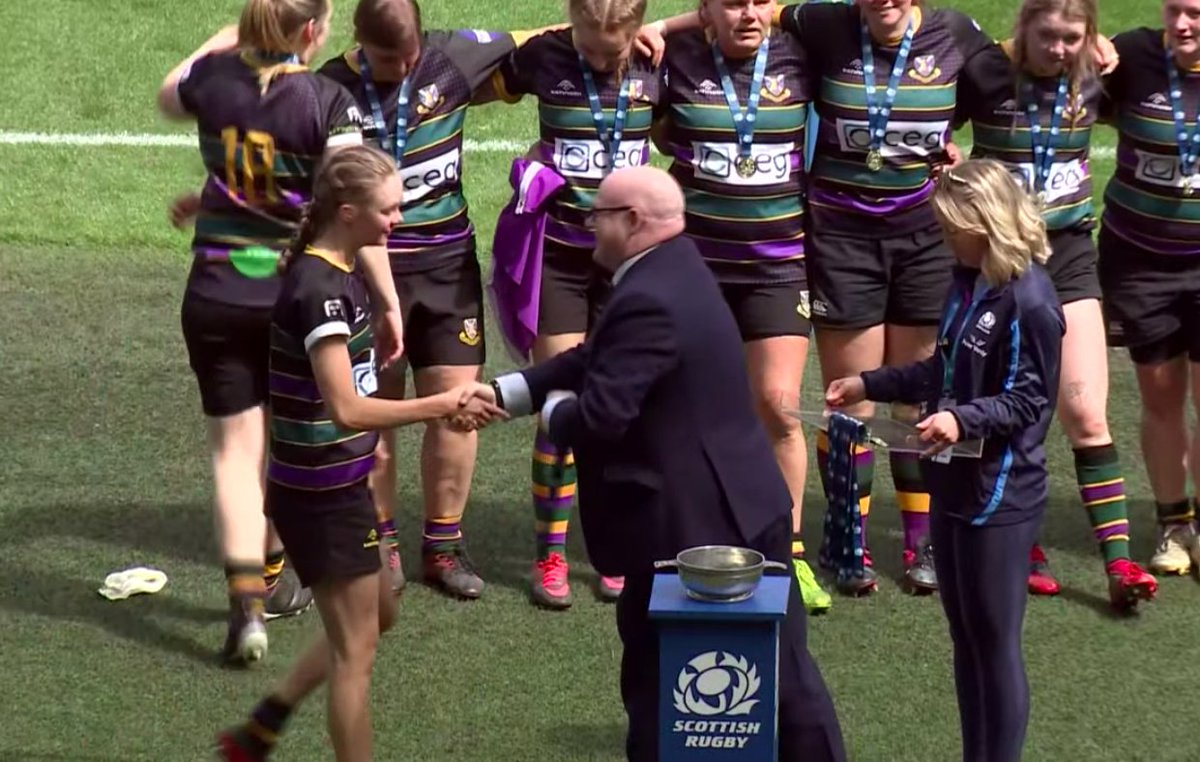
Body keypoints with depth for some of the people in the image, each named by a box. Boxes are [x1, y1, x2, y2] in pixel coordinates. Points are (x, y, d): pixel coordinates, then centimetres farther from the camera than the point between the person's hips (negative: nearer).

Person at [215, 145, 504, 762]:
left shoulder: (338, 272, 5)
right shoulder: (320, 290, -24)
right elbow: (347, 409, -30)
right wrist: (443, 404, -26)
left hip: (336, 487, 10)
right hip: (323, 497, -10)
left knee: (377, 617, 23)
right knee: (355, 651, 1)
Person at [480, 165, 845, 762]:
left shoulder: (648, 302, -24)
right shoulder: (675, 269, 8)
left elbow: (599, 415, -27)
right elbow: (597, 360, 14)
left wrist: (552, 411, -6)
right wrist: (504, 393, 9)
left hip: (689, 524, -10)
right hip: (748, 506, 10)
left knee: (656, 684, 6)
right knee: (783, 669, 15)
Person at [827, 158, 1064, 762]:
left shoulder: (1029, 301, -17)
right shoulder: (969, 283, 9)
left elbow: (1030, 399, -18)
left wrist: (965, 419, -31)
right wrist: (870, 385, 21)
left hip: (1000, 498, -9)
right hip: (955, 485, 9)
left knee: (995, 643, 1)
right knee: (966, 638, 15)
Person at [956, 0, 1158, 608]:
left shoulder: (1094, 79, -1)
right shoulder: (985, 74, -12)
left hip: (1069, 251, 2)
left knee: (1086, 413, -5)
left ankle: (1118, 561, -5)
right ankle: (1023, 546, 20)